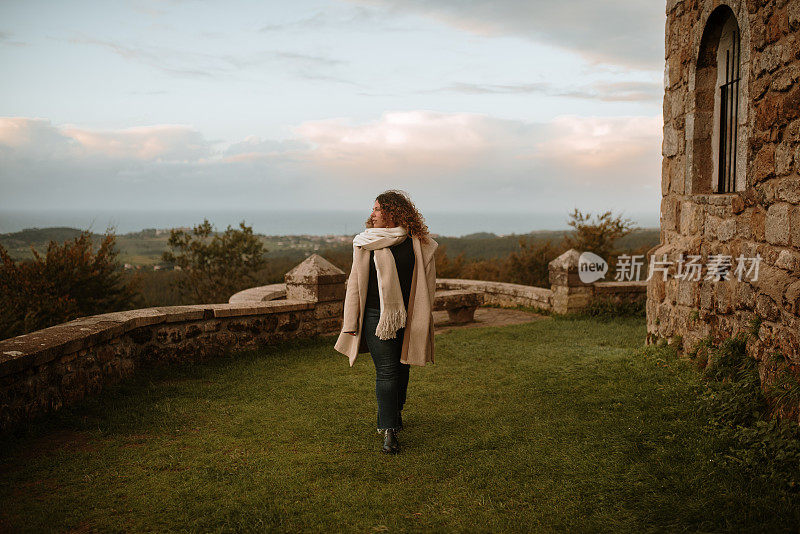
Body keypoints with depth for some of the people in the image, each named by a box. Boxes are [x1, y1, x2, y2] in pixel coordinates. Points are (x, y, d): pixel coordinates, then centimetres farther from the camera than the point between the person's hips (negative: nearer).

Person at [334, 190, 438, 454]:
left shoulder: (417, 243, 2)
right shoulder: (366, 243, 1)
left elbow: (427, 278, 8)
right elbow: (356, 283, 3)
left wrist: (423, 317, 5)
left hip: (407, 317, 2)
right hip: (377, 315, -2)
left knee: (402, 367, 13)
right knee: (386, 371, -6)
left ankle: (394, 411, 34)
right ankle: (388, 430, -4)